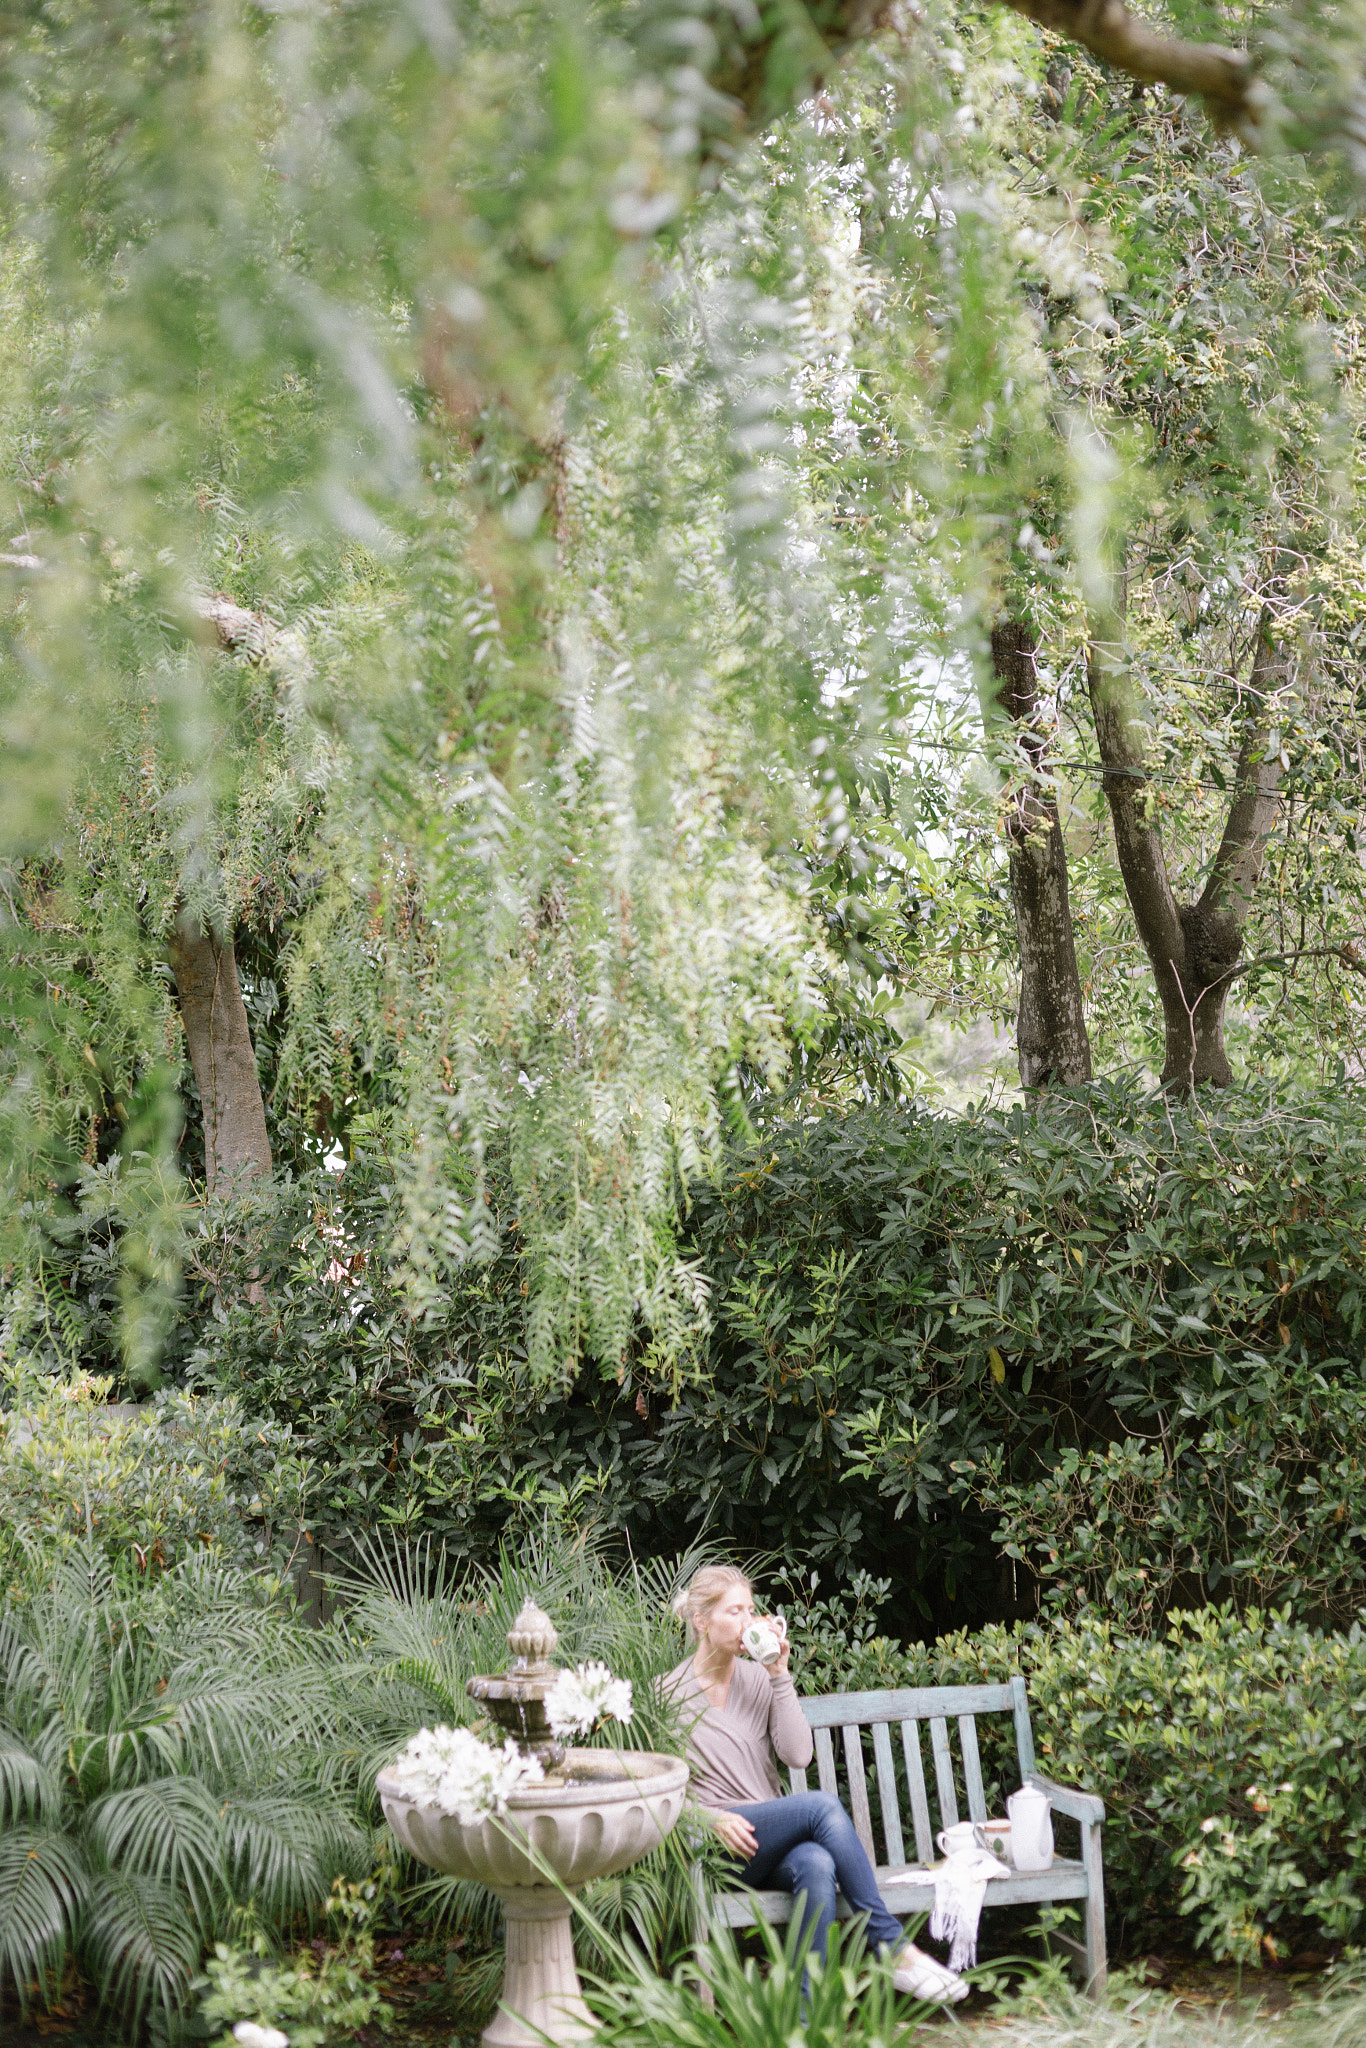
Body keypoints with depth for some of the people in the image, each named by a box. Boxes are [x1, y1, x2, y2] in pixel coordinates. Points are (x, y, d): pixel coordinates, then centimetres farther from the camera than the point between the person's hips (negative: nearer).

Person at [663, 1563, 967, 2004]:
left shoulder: (758, 1678, 12)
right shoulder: (670, 1693, 2)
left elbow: (798, 1755, -2)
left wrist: (779, 1675, -6)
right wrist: (713, 1818, -19)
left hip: (774, 1843, 4)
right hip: (710, 1848, -3)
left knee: (818, 1865, -36)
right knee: (822, 1806, -31)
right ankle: (893, 1948, -27)